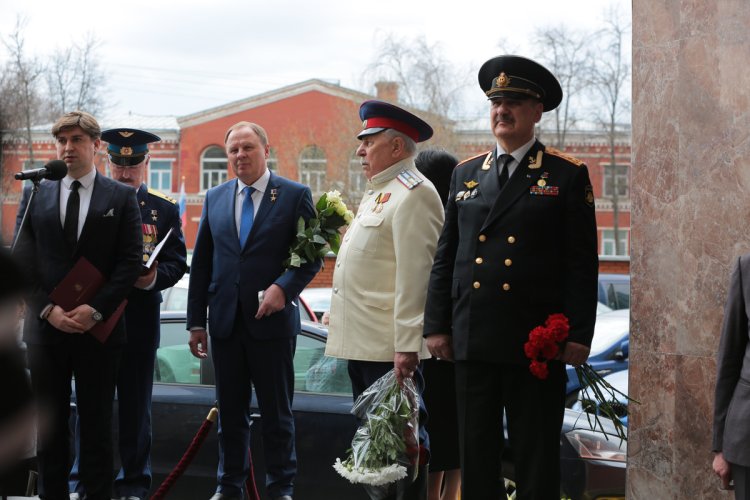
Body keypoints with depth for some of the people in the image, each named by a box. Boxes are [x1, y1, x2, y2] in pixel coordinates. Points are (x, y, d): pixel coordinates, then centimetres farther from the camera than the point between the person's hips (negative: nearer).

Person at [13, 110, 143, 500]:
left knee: (97, 421, 5)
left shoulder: (121, 197, 3)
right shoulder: (35, 195, 9)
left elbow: (130, 261, -3)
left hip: (99, 327, -2)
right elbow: (23, 262, 4)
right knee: (49, 421, 8)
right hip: (45, 325, 2)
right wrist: (47, 309, -9)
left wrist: (96, 310, -13)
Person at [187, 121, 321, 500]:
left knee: (277, 412, 5)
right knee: (230, 412, 12)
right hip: (225, 322, 4)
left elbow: (312, 255, -3)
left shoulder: (295, 195, -1)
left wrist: (284, 287, -19)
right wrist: (196, 321, 7)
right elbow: (201, 263, 11)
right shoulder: (215, 198, 10)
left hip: (272, 320, -3)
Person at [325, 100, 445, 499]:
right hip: (363, 345, 10)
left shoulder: (413, 193, -12)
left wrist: (406, 347, -23)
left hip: (390, 349, -10)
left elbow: (414, 275, -19)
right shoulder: (377, 193, 20)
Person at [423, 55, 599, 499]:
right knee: (476, 453, 10)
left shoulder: (568, 176, 1)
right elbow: (445, 257, 12)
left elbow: (582, 263, -2)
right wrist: (437, 325, 6)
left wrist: (578, 334, -8)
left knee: (537, 457, 5)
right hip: (472, 340, 4)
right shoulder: (466, 174, 12)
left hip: (537, 342, -4)